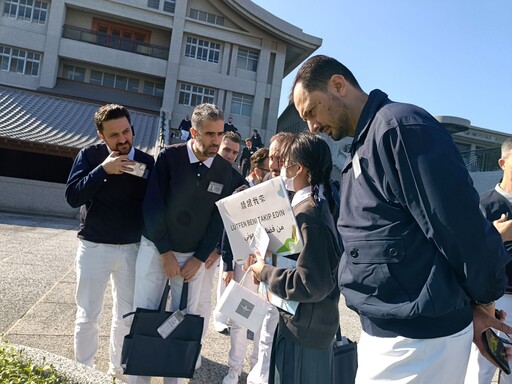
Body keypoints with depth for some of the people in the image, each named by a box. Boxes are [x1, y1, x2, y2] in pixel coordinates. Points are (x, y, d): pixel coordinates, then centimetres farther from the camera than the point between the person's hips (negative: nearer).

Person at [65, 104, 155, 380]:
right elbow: (72, 197, -14)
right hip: (94, 247, -1)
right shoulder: (89, 156, -5)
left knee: (127, 315, 13)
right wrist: (103, 170, -24)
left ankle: (118, 369, 32)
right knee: (87, 316, 8)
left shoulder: (146, 161, -2)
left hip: (132, 248, 2)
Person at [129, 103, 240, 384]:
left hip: (195, 256, 2)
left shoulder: (225, 170, -3)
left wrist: (199, 258, -3)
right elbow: (152, 206, -11)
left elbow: (219, 218, 0)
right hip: (155, 248, -1)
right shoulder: (168, 157, -10)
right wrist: (165, 252, -10)